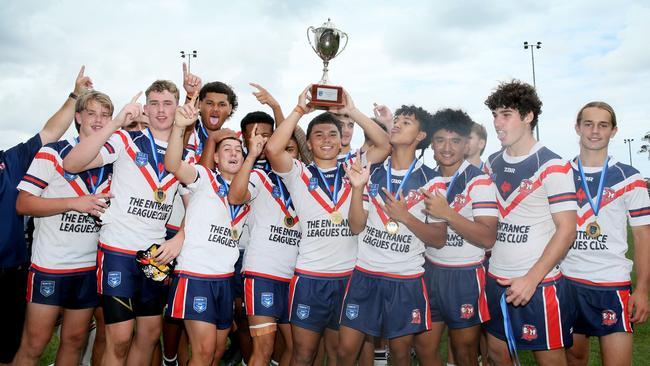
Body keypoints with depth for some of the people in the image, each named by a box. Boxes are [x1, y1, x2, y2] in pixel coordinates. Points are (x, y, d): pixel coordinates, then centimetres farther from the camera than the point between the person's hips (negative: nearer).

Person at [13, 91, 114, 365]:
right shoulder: (52, 153, -4)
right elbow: (23, 204, -9)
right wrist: (74, 203, -18)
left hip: (91, 266, 4)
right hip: (50, 264, -4)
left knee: (75, 340, 13)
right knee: (34, 343, 2)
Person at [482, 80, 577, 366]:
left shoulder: (552, 166, -10)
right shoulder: (492, 163, 8)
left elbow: (566, 229, -14)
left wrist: (531, 279, -18)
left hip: (539, 283, -6)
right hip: (496, 279, 6)